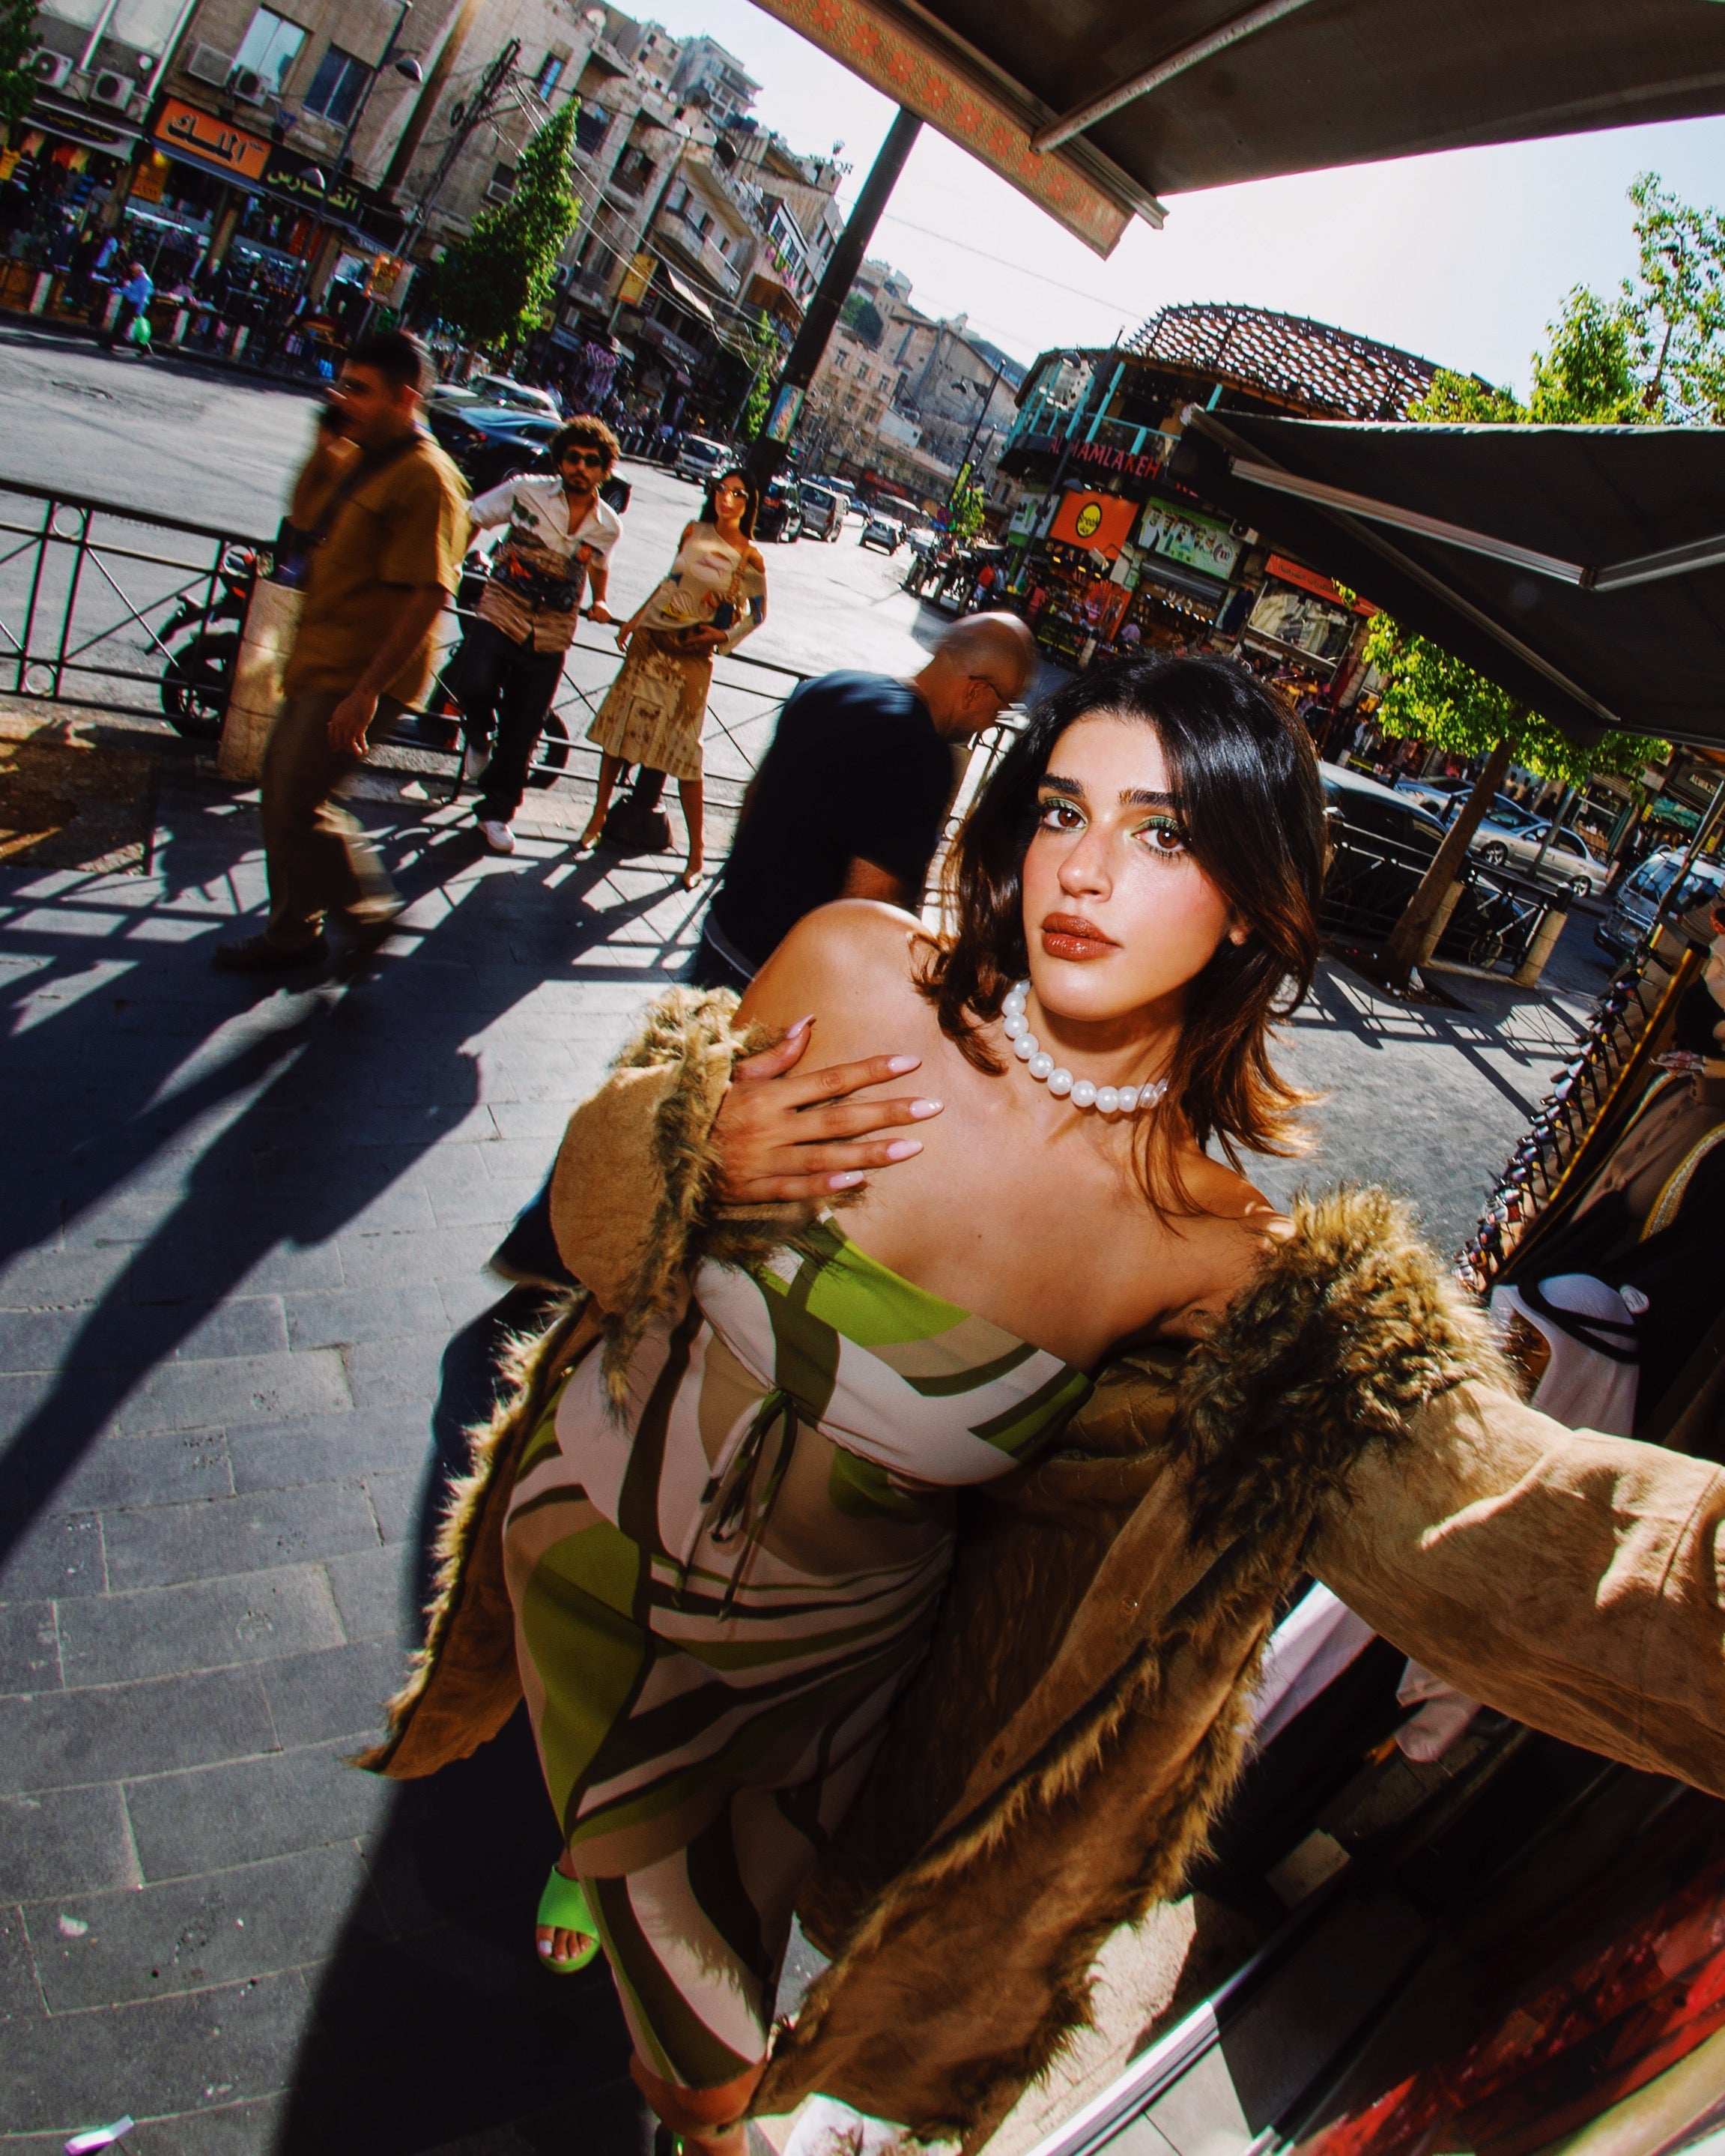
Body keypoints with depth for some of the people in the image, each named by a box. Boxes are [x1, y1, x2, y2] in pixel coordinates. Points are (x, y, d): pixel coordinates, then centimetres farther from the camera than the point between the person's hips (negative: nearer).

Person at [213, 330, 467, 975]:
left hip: (361, 674, -10)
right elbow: (304, 516, 22)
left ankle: (370, 909, 13)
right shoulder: (358, 457, 12)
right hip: (320, 658, 10)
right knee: (282, 789, 15)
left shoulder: (425, 478, -18)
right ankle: (291, 930, 28)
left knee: (296, 803, -8)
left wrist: (367, 691, -26)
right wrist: (328, 438, 8)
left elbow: (426, 597, -24)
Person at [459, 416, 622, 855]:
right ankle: (479, 738, 7)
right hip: (500, 613, -2)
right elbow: (472, 519, 3)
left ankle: (497, 811, 25)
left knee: (522, 732, 6)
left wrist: (598, 603, 13)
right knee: (477, 685, -29)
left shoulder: (608, 526, 3)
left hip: (551, 634, 2)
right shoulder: (526, 491, -5)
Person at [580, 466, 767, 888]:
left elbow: (758, 613, 2)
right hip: (649, 642, 4)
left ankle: (697, 849, 6)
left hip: (691, 658, -4)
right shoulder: (693, 532, 4)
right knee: (617, 726, 6)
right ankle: (599, 816, 22)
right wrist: (635, 619, 15)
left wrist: (725, 637, -11)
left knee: (683, 751, -4)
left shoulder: (750, 557, -7)